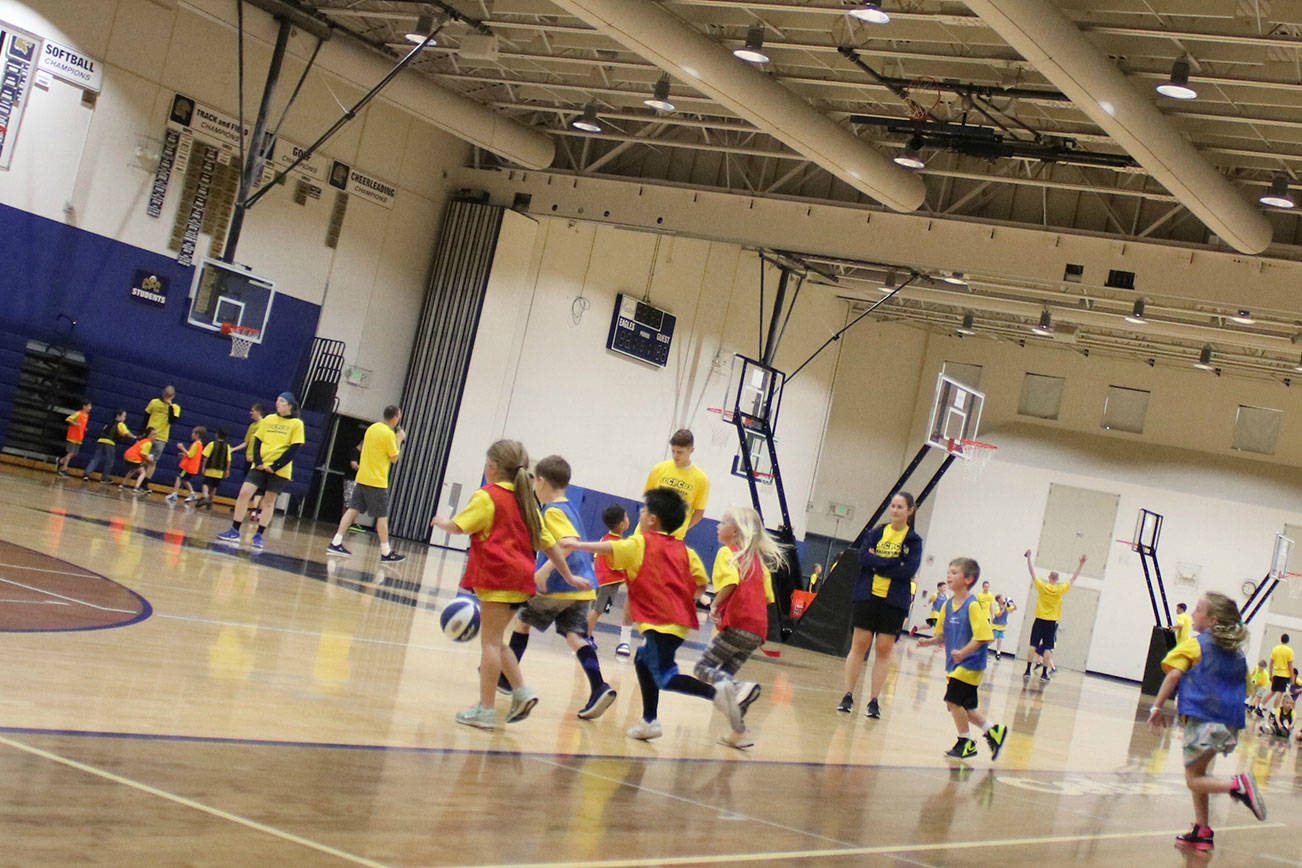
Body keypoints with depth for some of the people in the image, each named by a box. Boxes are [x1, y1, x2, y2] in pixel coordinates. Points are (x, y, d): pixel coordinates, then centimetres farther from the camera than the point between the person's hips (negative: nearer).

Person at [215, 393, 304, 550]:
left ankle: (258, 535, 12)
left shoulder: (297, 423, -2)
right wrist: (258, 462, -7)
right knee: (244, 493, -9)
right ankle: (235, 531, -3)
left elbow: (294, 448, -7)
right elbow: (257, 441, 9)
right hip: (261, 465, 3)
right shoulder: (268, 420, 10)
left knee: (270, 500, 3)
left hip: (280, 469, -3)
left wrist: (275, 466, -13)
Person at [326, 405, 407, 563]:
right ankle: (386, 553, 7)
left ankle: (335, 544, 0)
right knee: (382, 516, 1)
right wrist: (399, 440, 0)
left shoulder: (372, 428, 10)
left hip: (362, 478, 7)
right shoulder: (389, 434, -15)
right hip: (377, 481, -7)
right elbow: (394, 458, -8)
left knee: (353, 509, 6)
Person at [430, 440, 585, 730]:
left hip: (497, 577, -8)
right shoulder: (526, 501, 17)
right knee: (495, 641, 18)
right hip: (520, 578, 8)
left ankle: (485, 709, -4)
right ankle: (522, 691, 9)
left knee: (490, 641, -5)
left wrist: (441, 522, 12)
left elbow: (458, 526, -10)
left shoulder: (487, 496, -5)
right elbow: (549, 543, 18)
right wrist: (568, 576, 25)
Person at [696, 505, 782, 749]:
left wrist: (715, 604, -10)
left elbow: (731, 582, -20)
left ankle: (740, 687, -26)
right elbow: (767, 596, 20)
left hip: (737, 625, -8)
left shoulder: (727, 552, -1)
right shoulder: (758, 558, 21)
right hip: (758, 629, 8)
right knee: (725, 675, 13)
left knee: (703, 668, -1)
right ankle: (740, 731, 6)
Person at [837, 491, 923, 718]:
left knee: (884, 650, -1)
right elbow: (864, 557, -8)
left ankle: (874, 701, 5)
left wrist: (877, 563, -11)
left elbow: (909, 570, -11)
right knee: (859, 644, 0)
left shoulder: (913, 540, 3)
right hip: (867, 595, 1)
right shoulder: (876, 533, 8)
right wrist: (894, 563, -15)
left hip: (894, 602, -1)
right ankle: (848, 696, 6)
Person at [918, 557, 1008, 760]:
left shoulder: (973, 606, -16)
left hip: (970, 664, -8)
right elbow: (943, 635, 15)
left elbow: (982, 636, -21)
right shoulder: (948, 605, 8)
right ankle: (993, 730, 26)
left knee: (954, 700, -10)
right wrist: (930, 641, -4)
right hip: (954, 665, 8)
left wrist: (963, 652, -31)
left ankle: (965, 742, 5)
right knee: (962, 706, 11)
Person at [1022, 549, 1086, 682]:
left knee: (1033, 646, 4)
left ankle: (1028, 671, 3)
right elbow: (1073, 578, 4)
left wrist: (1028, 557, 10)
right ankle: (1044, 674, 1)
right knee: (1047, 649, 1)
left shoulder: (1042, 586, -7)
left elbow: (1032, 572, 1)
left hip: (1040, 620, 0)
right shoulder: (1061, 589, -6)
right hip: (1052, 622, 0)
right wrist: (1081, 564, 11)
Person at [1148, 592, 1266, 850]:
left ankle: (1238, 785, -23)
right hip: (1230, 726, 7)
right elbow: (1245, 689, 19)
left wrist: (1157, 707, -8)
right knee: (1198, 772, 20)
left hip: (1203, 720, -7)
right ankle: (1202, 832, 17)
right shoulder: (1237, 653, 15)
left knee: (1193, 779, 2)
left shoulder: (1195, 645, -2)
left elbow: (1173, 675, -12)